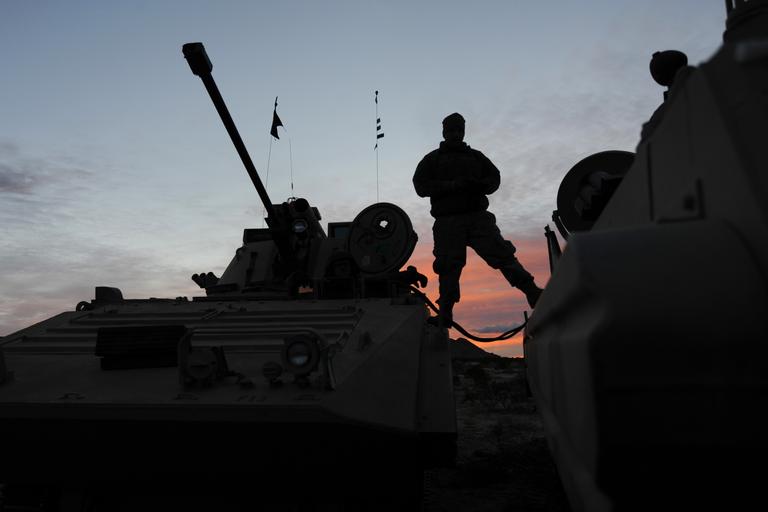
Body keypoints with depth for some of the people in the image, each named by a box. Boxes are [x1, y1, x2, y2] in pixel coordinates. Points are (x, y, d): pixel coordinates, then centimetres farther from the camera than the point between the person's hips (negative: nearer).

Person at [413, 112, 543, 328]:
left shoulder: (476, 156, 24)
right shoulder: (432, 159, 15)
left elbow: (495, 177, 17)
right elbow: (421, 185, 1)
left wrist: (480, 185, -8)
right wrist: (452, 185, -13)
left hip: (478, 216, 2)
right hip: (448, 221, -1)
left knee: (501, 253, -10)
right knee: (449, 266, -4)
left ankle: (532, 291, -16)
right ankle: (445, 314, 2)